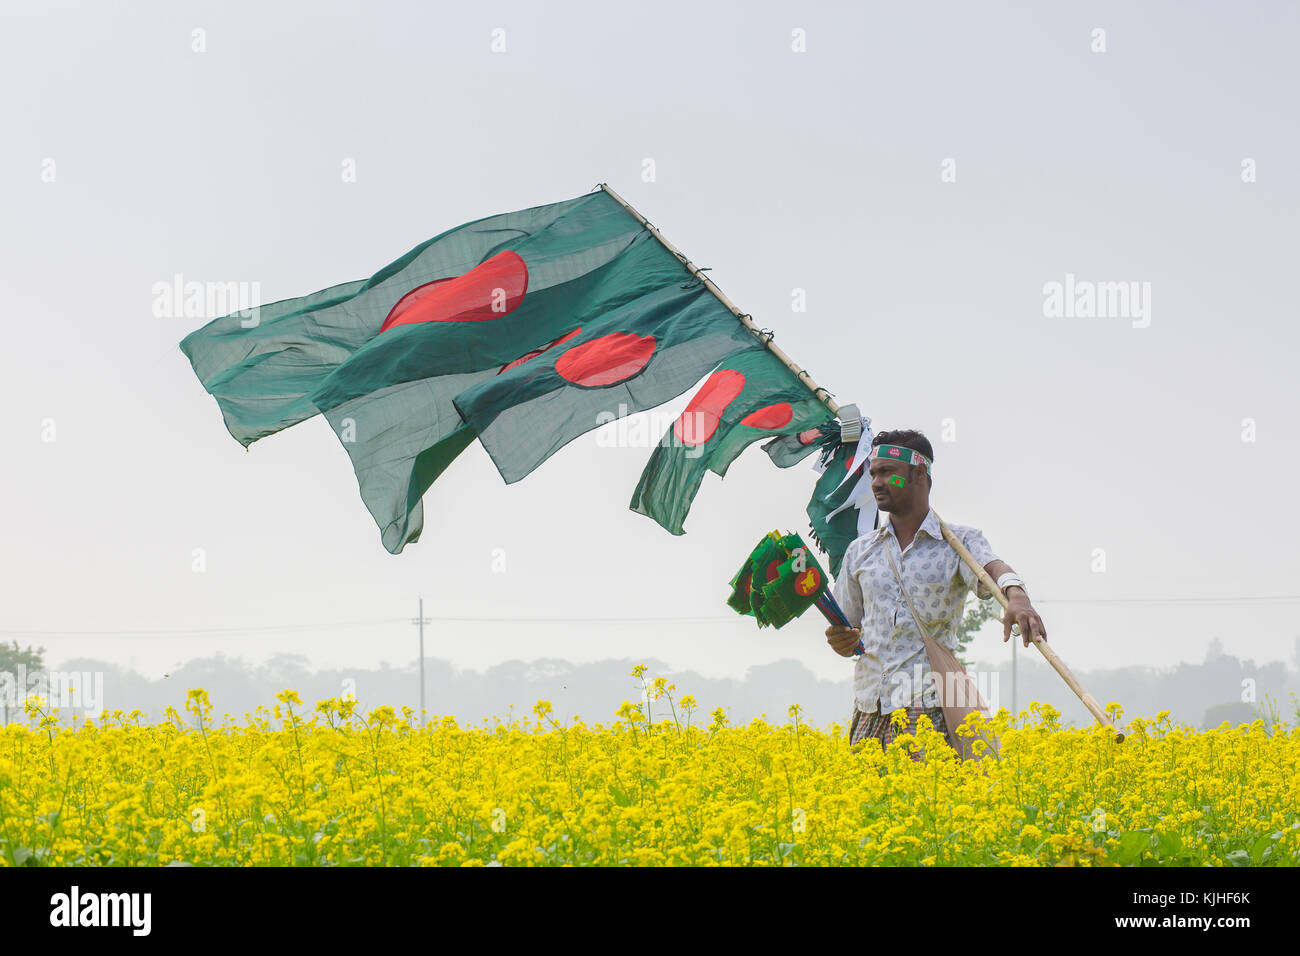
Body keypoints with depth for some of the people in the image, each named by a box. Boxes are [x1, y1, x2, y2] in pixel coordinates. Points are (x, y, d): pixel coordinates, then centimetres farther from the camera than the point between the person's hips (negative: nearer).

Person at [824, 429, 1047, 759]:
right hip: (870, 707, 4)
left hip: (930, 709, -4)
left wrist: (1017, 599, -40)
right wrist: (842, 641, -1)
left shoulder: (960, 542, 5)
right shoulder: (860, 552, 17)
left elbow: (993, 569, -17)